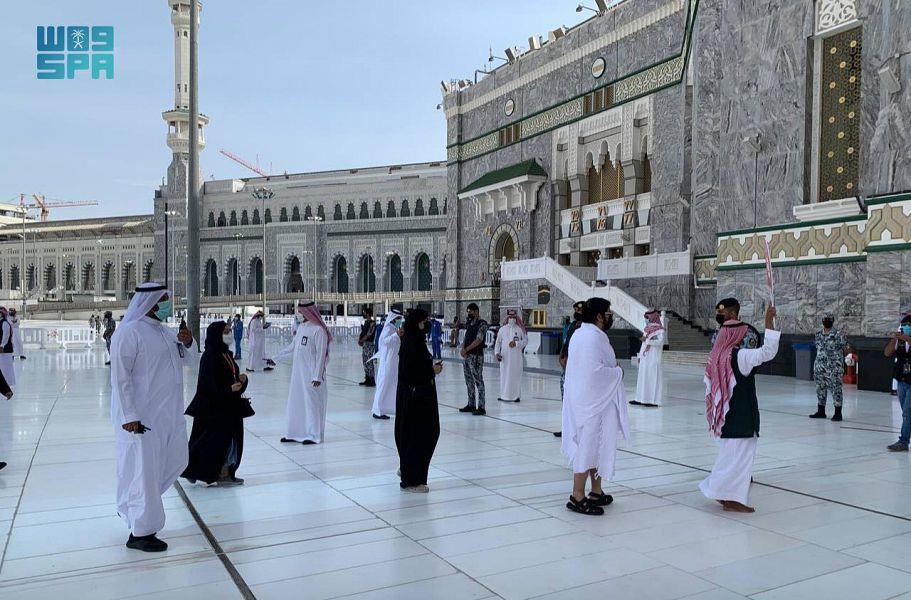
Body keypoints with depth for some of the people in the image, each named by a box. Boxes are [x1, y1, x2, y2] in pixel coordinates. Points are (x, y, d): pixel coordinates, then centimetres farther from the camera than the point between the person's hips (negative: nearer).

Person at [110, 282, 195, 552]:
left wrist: (185, 344, 1)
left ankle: (132, 505, 37)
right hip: (141, 417, -9)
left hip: (168, 414, 9)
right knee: (144, 469, -1)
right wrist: (129, 416, -21)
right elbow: (120, 376, -18)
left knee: (176, 461, 19)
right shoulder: (129, 333, -15)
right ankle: (140, 532, 13)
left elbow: (182, 361, 23)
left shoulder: (164, 331, 11)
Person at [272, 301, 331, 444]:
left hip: (311, 374, -8)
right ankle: (296, 433, 22)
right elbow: (292, 347, 20)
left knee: (312, 403, 0)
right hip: (298, 373, 8)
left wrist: (317, 376, -18)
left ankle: (314, 435, 10)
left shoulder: (318, 330, -14)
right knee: (296, 402, 11)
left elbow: (321, 354, -15)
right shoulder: (301, 327, 11)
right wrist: (275, 358, 20)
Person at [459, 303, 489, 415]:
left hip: (476, 356, -8)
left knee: (478, 381, -5)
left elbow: (478, 340, -16)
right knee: (469, 381, 13)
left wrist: (466, 349, -16)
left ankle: (481, 407, -2)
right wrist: (462, 349, -4)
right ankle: (471, 405, 22)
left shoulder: (482, 324, -9)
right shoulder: (469, 324, 15)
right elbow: (465, 338, 15)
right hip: (466, 356, 8)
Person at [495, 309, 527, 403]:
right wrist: (497, 353, -1)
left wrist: (516, 343, -12)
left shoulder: (520, 329, 3)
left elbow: (525, 341, 2)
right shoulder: (502, 329, 8)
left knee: (516, 375, 0)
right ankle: (504, 395, 11)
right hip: (505, 357, 2)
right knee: (504, 375, 3)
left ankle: (516, 396, 7)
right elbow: (498, 342, 10)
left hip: (516, 357, -2)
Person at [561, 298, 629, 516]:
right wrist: (618, 371, -10)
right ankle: (578, 497, 1)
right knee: (590, 445, -4)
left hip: (582, 398, 10)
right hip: (593, 400, -10)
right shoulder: (596, 336, -19)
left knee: (594, 445, 17)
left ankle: (596, 492, 27)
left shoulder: (579, 334, 12)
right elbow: (596, 370, -26)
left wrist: (612, 367, 12)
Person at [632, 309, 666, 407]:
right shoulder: (648, 329, 16)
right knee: (642, 377, 9)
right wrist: (640, 356, 16)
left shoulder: (660, 330, -7)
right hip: (645, 358, 8)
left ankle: (654, 400, -2)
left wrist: (647, 340, -26)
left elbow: (660, 342, -22)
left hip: (654, 359, -8)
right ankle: (641, 399, 15)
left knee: (653, 378, -6)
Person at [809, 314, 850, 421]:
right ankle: (821, 411, 21)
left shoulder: (838, 334, -8)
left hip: (834, 368, -6)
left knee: (836, 389, -3)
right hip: (820, 366, 6)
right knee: (820, 388, 11)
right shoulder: (818, 334, 10)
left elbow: (845, 350, -4)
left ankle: (838, 413, 5)